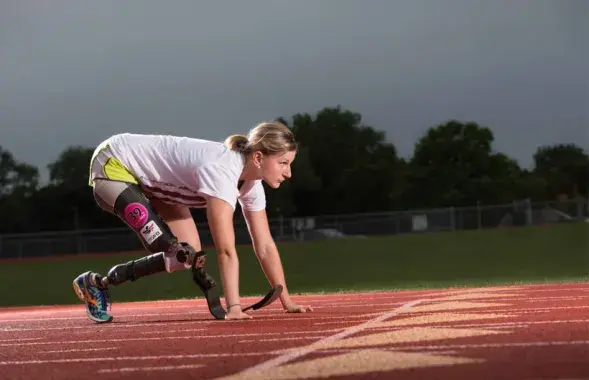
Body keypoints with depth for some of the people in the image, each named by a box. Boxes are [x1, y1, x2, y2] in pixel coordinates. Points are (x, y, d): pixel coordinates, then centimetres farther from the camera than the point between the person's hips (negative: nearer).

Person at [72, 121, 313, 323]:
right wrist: (234, 308, -40)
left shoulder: (252, 182, -10)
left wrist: (287, 302, -9)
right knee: (174, 251, -26)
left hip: (151, 180, 9)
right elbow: (226, 250, -40)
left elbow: (265, 247, -5)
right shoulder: (222, 171, -38)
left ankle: (99, 284, 13)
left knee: (187, 256, 0)